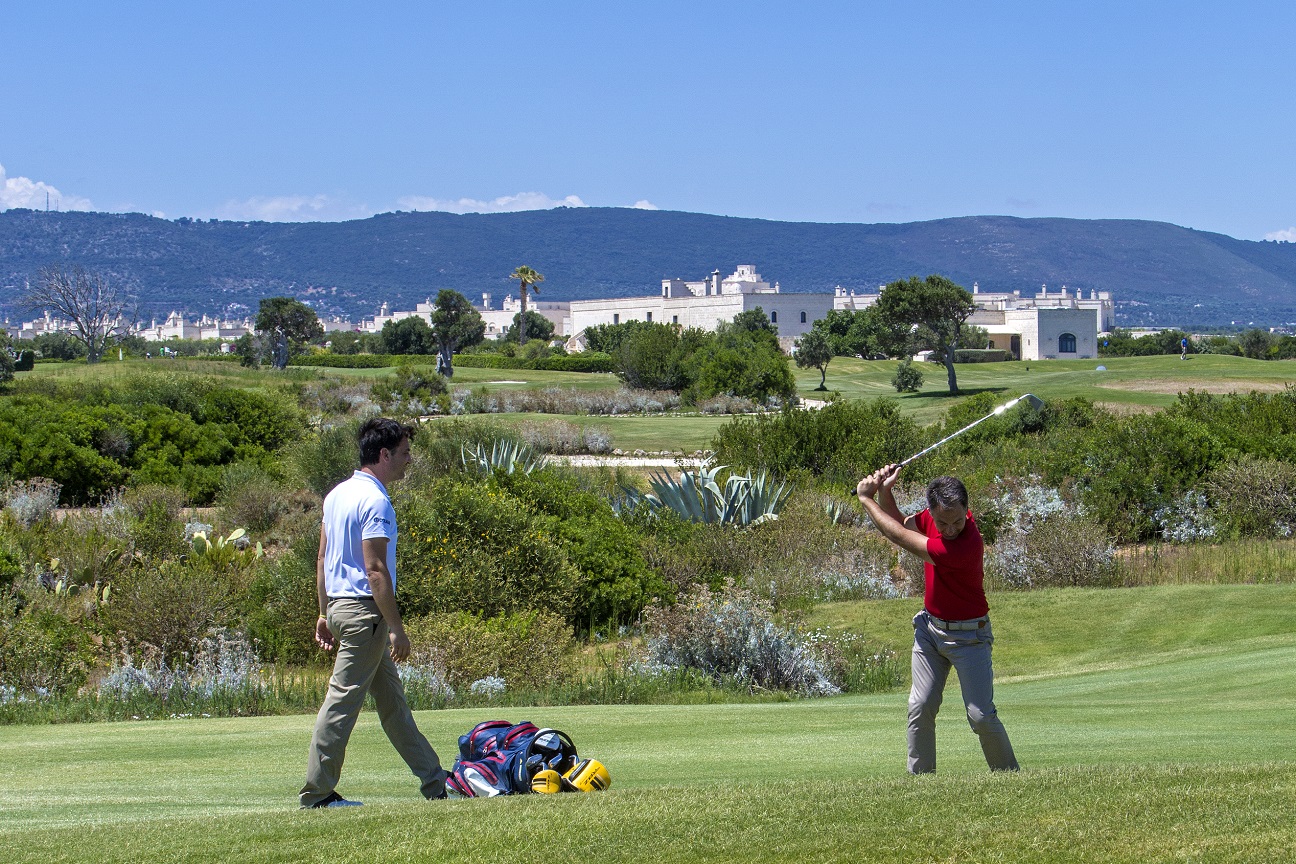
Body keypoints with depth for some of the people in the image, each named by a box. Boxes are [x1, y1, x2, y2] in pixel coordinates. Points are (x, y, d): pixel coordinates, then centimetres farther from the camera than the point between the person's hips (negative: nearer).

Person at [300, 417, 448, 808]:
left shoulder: (338, 494, 13)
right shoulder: (375, 501, -16)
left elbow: (323, 560, 16)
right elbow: (375, 570, -20)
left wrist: (324, 614, 20)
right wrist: (397, 628, -18)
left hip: (339, 604, 10)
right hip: (364, 610, -10)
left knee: (392, 699, 13)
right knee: (342, 701, -6)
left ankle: (434, 782, 19)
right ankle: (317, 791, -2)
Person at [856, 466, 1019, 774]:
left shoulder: (966, 546, -32)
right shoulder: (932, 517, -7)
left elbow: (900, 536, -25)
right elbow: (898, 524, 14)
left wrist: (867, 498, -14)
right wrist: (885, 492, -5)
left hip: (968, 635, -7)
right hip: (930, 627, 7)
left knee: (981, 715, -10)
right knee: (921, 708, -2)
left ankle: (1009, 774, 8)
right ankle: (920, 776, 5)